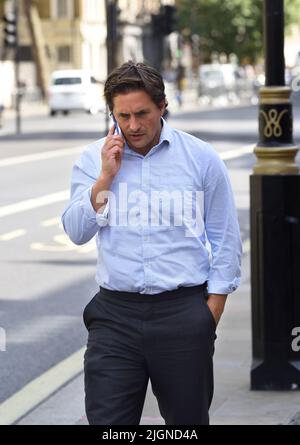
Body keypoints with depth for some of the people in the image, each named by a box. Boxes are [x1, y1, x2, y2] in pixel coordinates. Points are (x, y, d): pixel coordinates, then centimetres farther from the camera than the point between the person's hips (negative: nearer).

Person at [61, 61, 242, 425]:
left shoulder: (201, 159, 2)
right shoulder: (93, 159, 6)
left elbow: (225, 242, 5)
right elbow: (76, 232, -2)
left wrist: (211, 316, -1)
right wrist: (106, 176, -11)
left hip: (182, 311, -1)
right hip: (114, 314, 1)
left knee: (188, 419, 8)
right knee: (106, 420, -4)